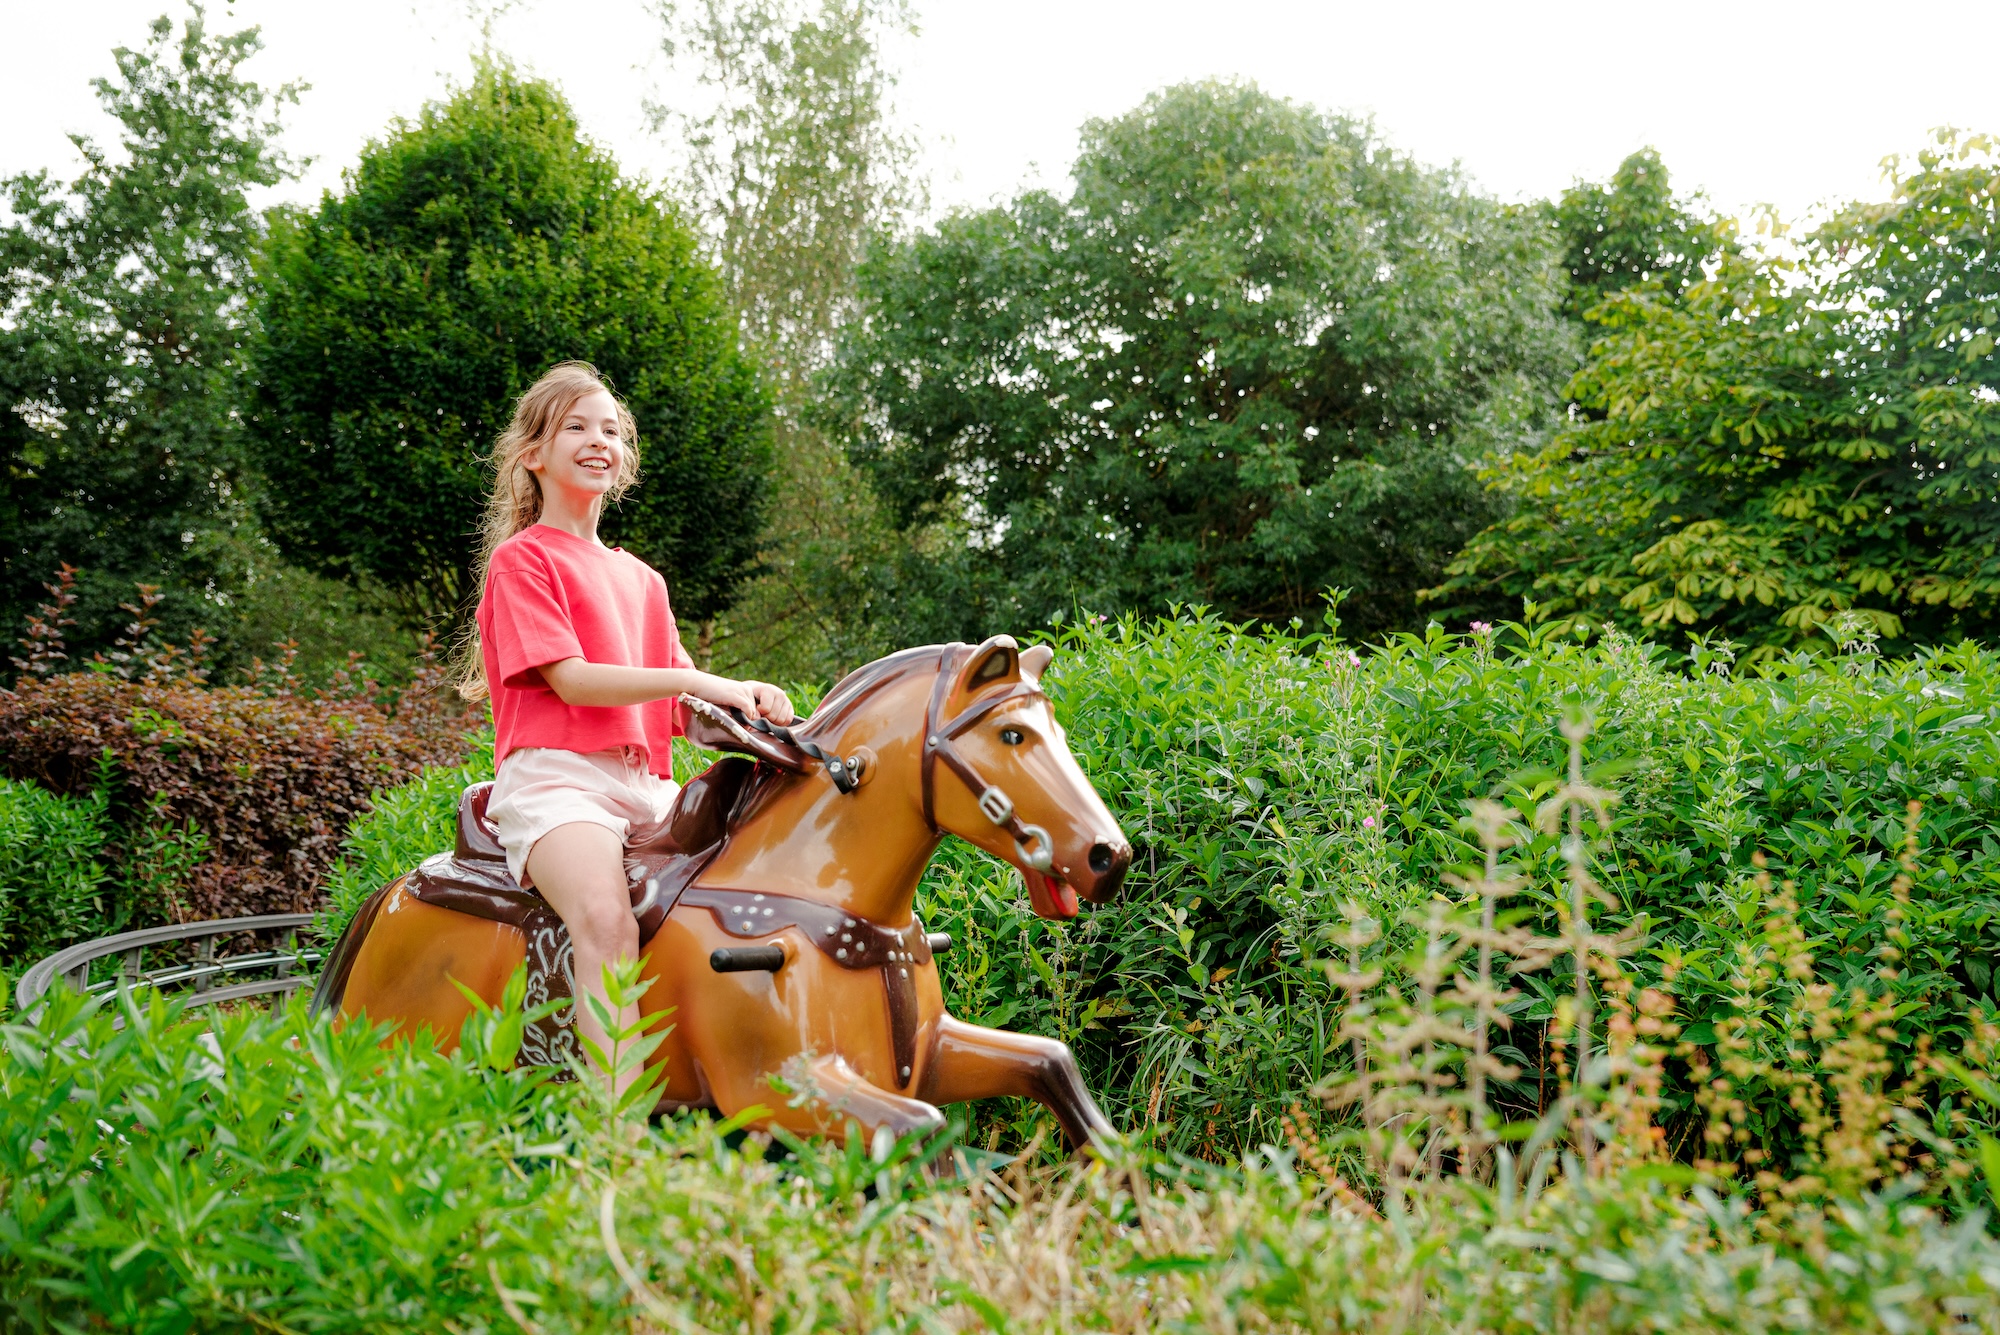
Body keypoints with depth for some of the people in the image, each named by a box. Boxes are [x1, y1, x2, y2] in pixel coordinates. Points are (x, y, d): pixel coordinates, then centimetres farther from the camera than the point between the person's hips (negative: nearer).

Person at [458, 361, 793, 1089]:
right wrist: (697, 679, -17)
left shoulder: (643, 579, 25)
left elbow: (681, 705, 17)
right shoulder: (521, 558, 4)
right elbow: (570, 678, -10)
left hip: (646, 782, 7)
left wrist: (744, 706, -5)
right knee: (606, 915, -33)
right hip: (554, 776, -7)